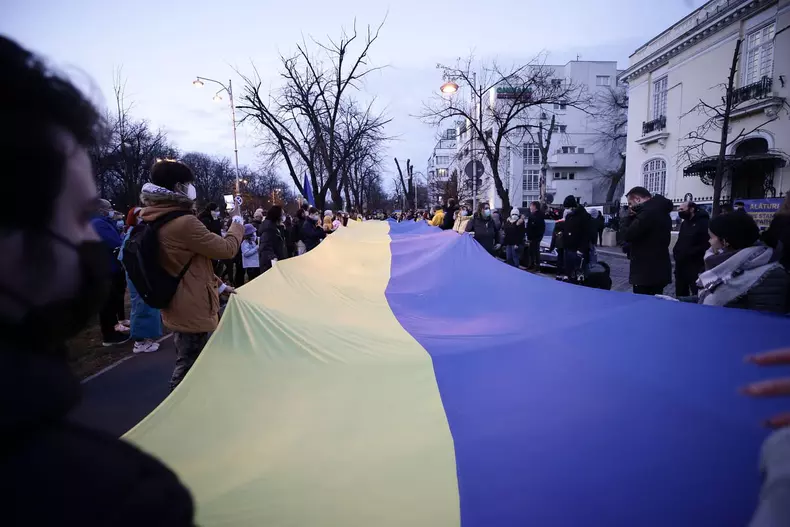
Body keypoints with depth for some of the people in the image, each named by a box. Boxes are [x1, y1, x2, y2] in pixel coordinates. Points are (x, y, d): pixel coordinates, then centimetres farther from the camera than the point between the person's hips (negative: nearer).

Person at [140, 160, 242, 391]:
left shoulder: (155, 223, 9)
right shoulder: (184, 223, -23)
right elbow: (227, 249, -16)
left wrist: (219, 286, 21)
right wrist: (237, 220, 1)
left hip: (177, 308, 10)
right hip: (192, 310, -10)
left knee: (186, 364, 22)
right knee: (189, 368, 1)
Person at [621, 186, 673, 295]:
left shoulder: (647, 212, -18)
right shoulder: (661, 211, 15)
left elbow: (627, 235, -19)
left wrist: (629, 216, -6)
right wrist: (633, 217, 6)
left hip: (646, 272, -10)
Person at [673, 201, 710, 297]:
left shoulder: (704, 223, -10)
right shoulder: (684, 223, 17)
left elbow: (707, 244, -20)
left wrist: (689, 253, -20)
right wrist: (676, 251, 9)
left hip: (695, 267, -8)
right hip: (681, 266, 8)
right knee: (680, 295, 14)